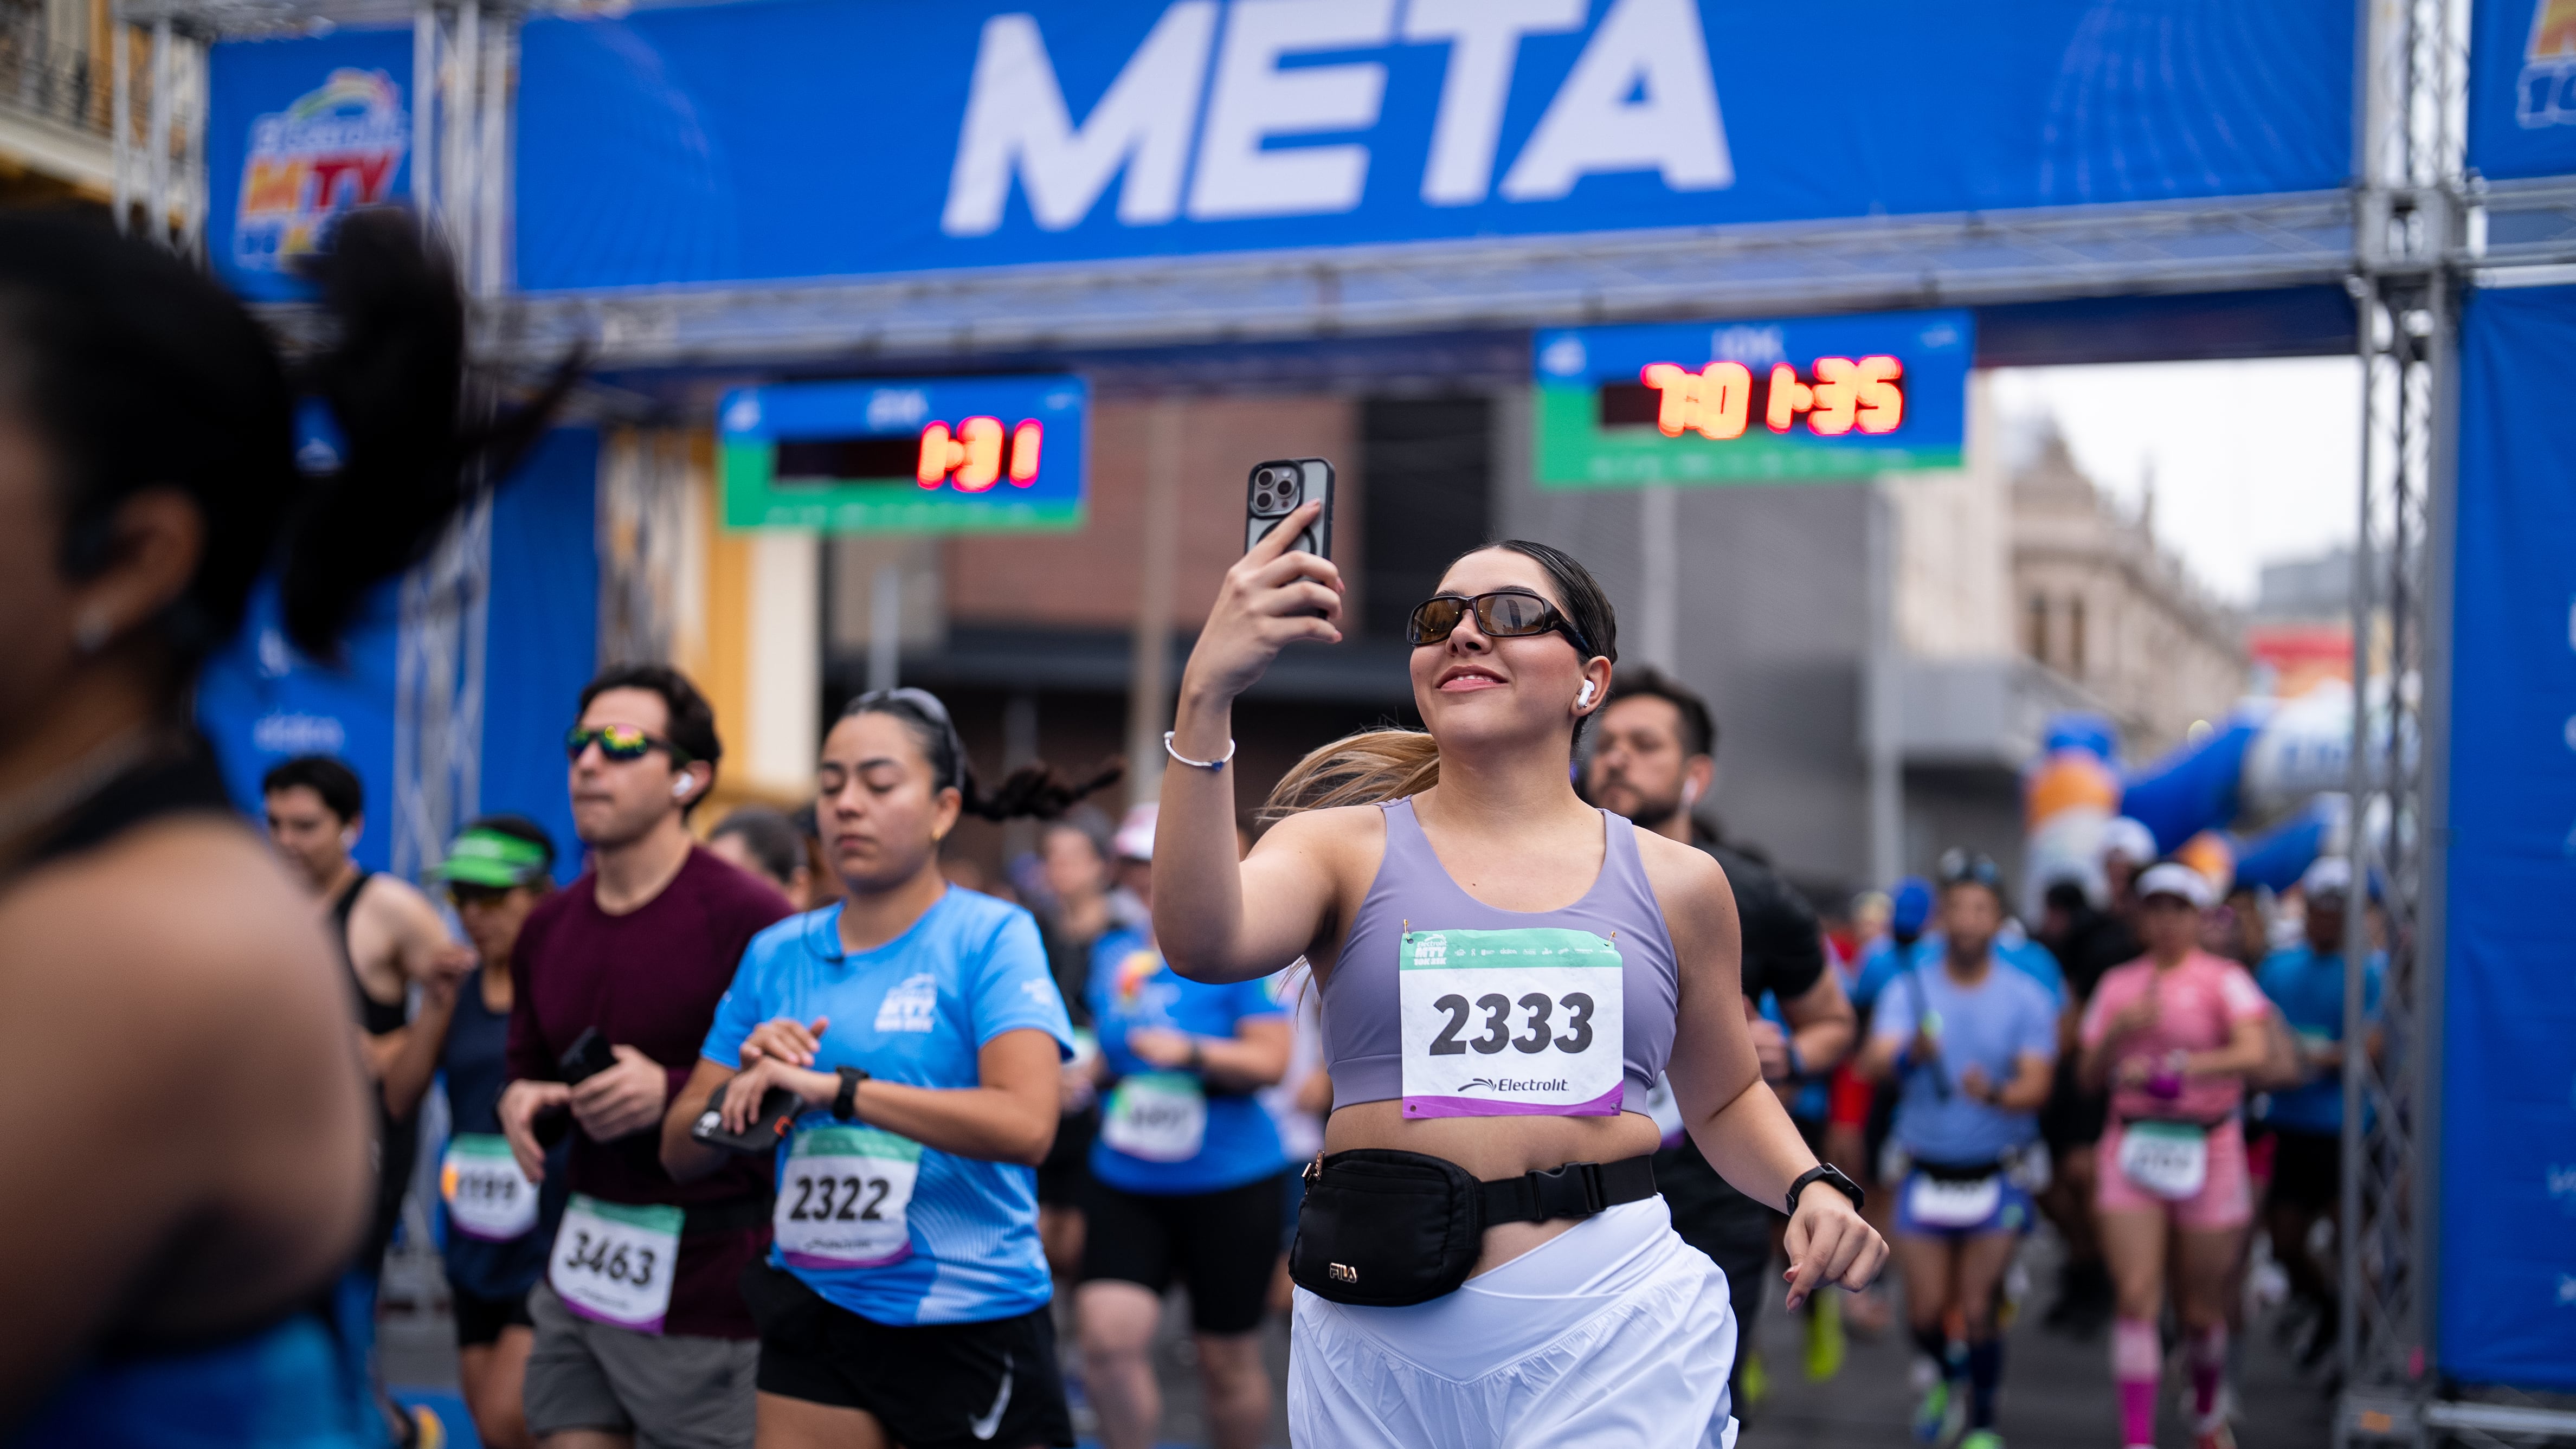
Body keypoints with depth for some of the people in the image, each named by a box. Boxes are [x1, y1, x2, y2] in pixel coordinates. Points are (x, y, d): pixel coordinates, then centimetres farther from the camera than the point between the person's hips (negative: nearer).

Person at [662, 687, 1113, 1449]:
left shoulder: (991, 936, -7)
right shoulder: (776, 954, 8)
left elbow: (1026, 1125, -22)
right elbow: (683, 1149, 8)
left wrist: (837, 1088, -26)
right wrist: (745, 1087, -13)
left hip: (971, 1324, -4)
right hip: (814, 1315, 4)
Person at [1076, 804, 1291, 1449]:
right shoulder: (1113, 957, 9)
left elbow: (1270, 1059, -12)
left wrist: (1192, 1052, -24)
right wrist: (1090, 1070, 3)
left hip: (1229, 1184, -4)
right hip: (1125, 1183, 4)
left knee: (1227, 1358, 6)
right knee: (1109, 1334, -13)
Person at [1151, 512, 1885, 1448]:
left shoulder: (1674, 884, 9)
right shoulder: (1345, 846, 3)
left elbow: (1724, 1098, 22)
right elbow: (1199, 944, -19)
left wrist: (1809, 1186, 0)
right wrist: (1207, 695, -28)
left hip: (1610, 1326, 1)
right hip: (1381, 1338, 0)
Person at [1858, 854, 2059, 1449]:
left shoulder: (2028, 997, -3)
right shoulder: (1909, 989, -3)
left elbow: (2036, 1084, -13)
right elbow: (1873, 1063, -19)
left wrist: (1995, 1094, -35)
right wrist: (1910, 1055, -42)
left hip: (1996, 1178, -1)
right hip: (1925, 1173, 1)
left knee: (1977, 1310, -4)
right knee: (1925, 1310, 2)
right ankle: (1943, 1376, 35)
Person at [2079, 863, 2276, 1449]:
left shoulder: (2224, 980, -1)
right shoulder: (2118, 984, 10)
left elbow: (2254, 1050, -19)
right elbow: (2091, 1076, 10)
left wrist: (2176, 1066, -29)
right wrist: (2120, 1030, -9)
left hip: (2207, 1150, -2)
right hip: (2133, 1145, 2)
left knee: (2201, 1309, 7)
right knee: (2136, 1297, -12)